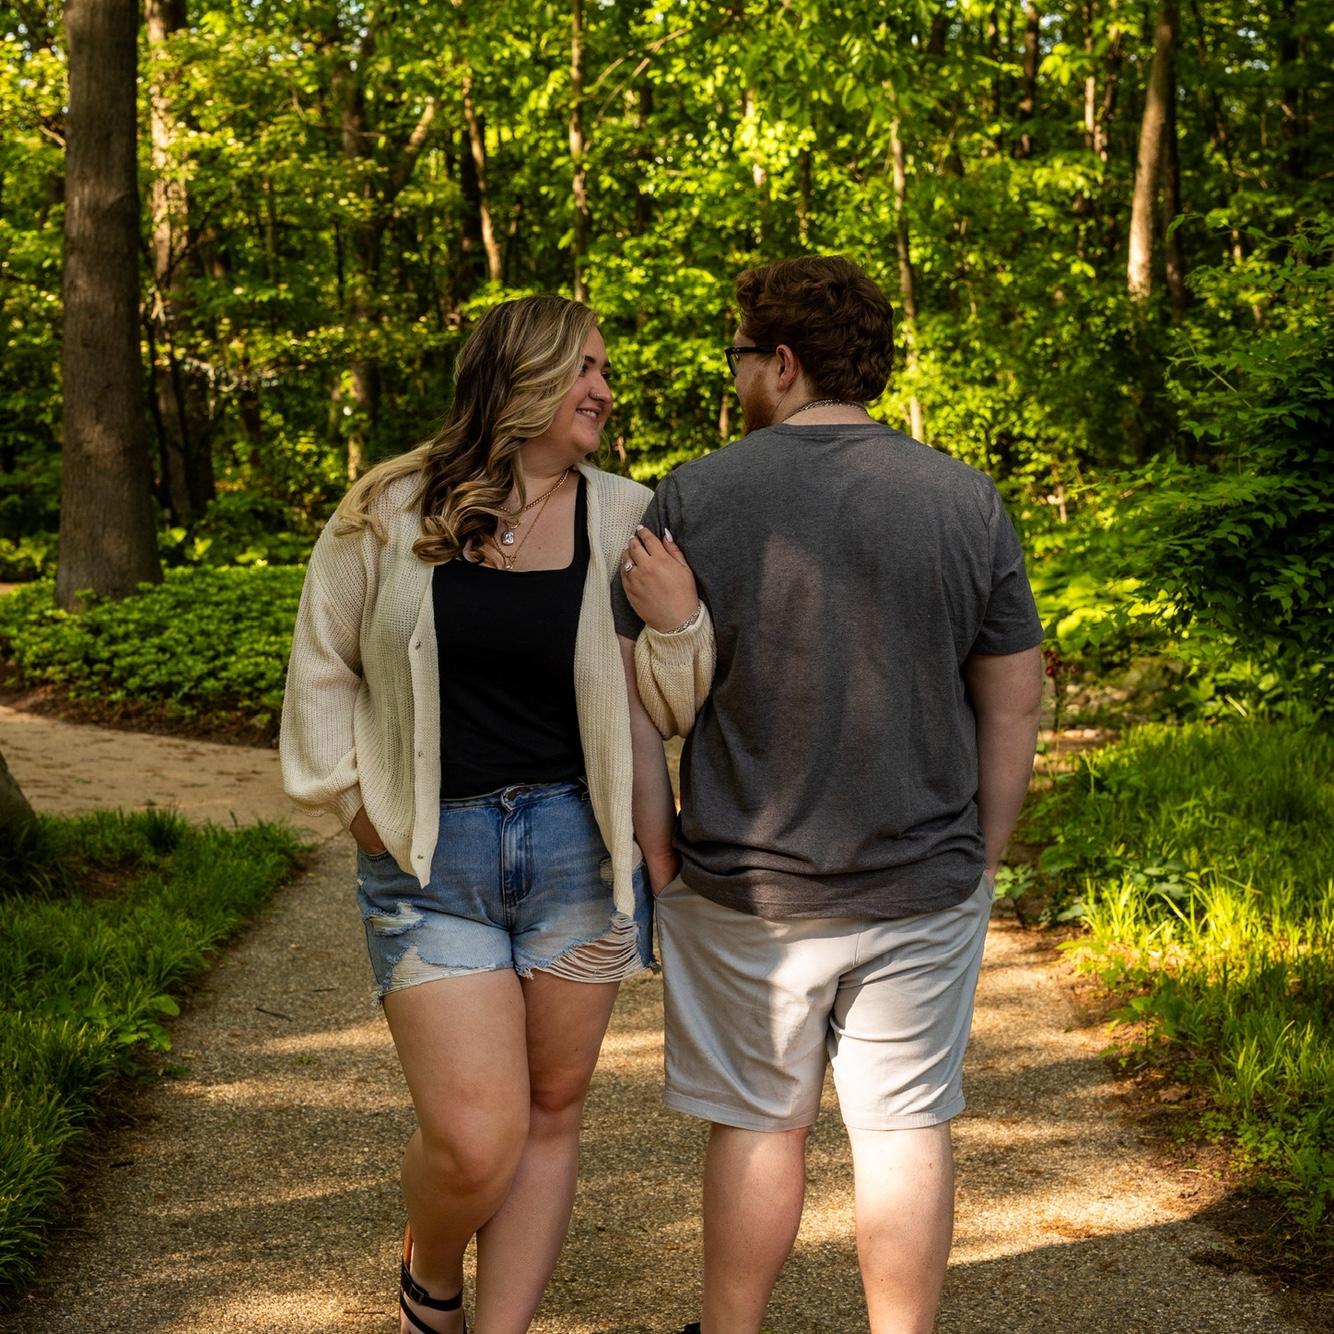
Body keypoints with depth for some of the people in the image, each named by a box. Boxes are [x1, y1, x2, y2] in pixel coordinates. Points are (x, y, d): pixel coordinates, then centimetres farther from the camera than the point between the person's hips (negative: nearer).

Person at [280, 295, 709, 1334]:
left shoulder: (622, 519, 1)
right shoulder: (389, 512, -2)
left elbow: (648, 705, 2)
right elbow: (325, 671, 7)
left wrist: (659, 859, -6)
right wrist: (361, 809, 2)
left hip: (577, 847, 2)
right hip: (430, 862, -2)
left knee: (550, 1113, 8)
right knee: (476, 1147, -6)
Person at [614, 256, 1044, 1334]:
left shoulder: (695, 496, -6)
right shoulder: (966, 499, -1)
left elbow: (644, 702, -6)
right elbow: (1014, 702, 4)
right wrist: (982, 858, 12)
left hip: (749, 885, -1)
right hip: (926, 882, 1)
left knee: (759, 1124, 12)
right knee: (906, 1126, 11)